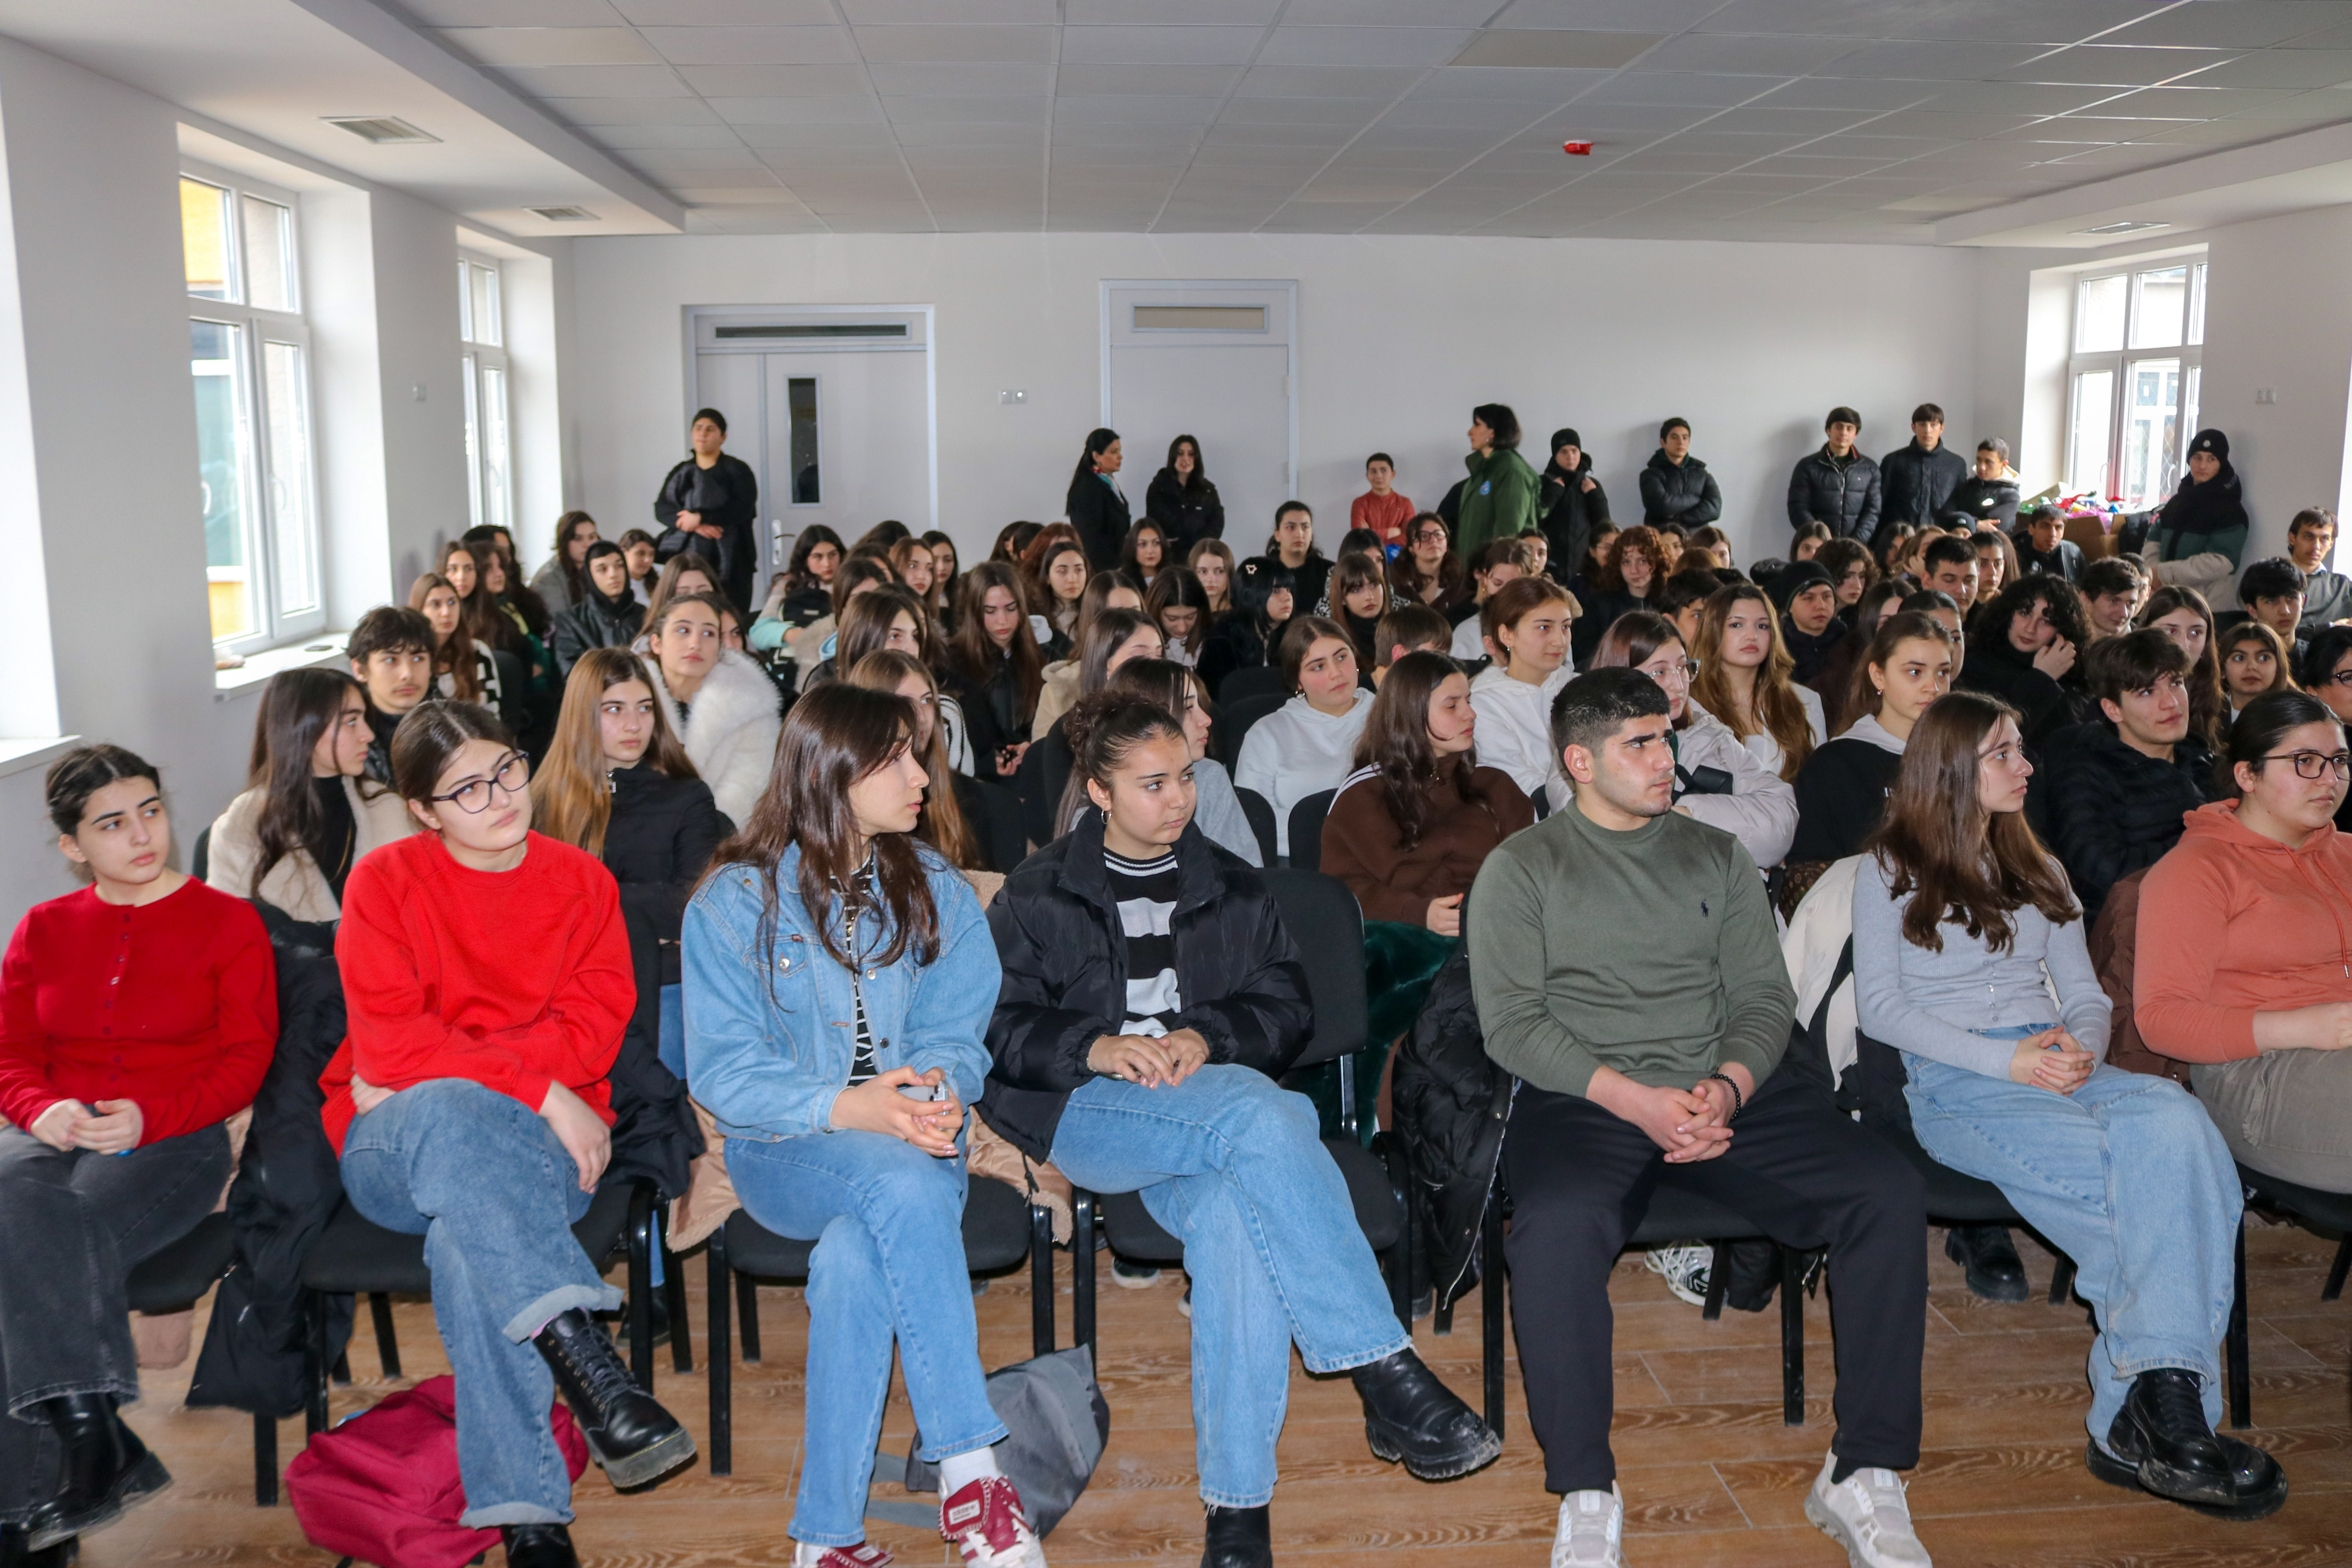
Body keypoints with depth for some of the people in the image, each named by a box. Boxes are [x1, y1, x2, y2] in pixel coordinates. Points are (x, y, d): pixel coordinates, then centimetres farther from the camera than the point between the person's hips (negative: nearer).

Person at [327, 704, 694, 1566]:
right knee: (445, 1114, -39)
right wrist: (539, 1089, -18)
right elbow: (387, 1047, -9)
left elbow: (596, 1025, -2)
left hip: (539, 1146, 1)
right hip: (397, 1148, -1)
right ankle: (589, 1365, -47)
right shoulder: (385, 882, 2)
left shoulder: (584, 881, 9)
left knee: (467, 1232, -35)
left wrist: (441, 1068, -13)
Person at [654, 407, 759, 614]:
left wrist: (701, 517, -14)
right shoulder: (681, 473, 17)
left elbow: (742, 509, -8)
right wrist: (696, 526, -11)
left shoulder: (737, 470, 7)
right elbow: (661, 509, 6)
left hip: (729, 561, -3)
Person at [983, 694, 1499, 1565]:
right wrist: (1095, 1047, -14)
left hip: (1211, 1117, 2)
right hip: (1083, 1112, -2)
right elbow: (998, 1027, 5)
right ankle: (1388, 1379, -34)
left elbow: (1287, 1008, 13)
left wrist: (1206, 1037, -8)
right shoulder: (1037, 896, 14)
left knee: (1236, 1219, -36)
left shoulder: (1234, 889, 21)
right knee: (1257, 1111, -35)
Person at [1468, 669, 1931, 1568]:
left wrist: (1729, 1085, -11)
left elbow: (1766, 996, 11)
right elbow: (1511, 1022, -3)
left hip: (1730, 1091, 4)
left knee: (1889, 1193, -19)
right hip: (1583, 1100, -3)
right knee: (1555, 1228, -35)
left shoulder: (1717, 857, 18)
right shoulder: (1521, 868, 6)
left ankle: (1864, 1476, -8)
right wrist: (1634, 1099, -15)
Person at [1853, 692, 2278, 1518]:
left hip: (2058, 1068, 5)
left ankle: (2139, 1417, -34)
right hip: (1953, 1082, -4)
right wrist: (2005, 1060, -14)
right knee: (2153, 1185, -31)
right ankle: (2165, 1412, -24)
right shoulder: (1891, 870, 9)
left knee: (2172, 1118, -32)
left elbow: (2086, 995, 20)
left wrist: (2082, 1048, -6)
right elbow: (1879, 1008, -2)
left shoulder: (2039, 872, 27)